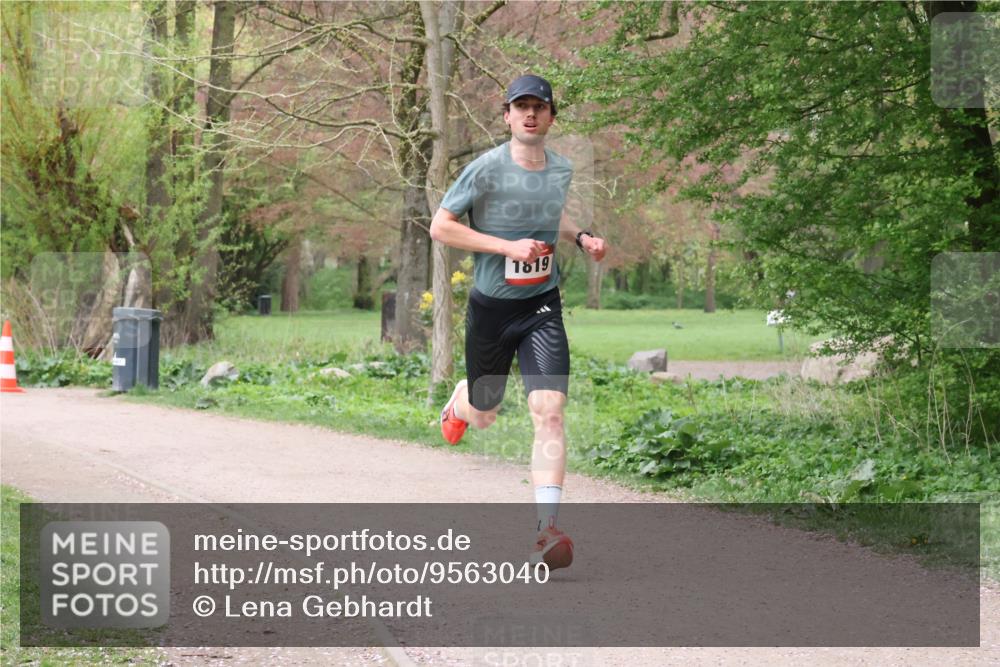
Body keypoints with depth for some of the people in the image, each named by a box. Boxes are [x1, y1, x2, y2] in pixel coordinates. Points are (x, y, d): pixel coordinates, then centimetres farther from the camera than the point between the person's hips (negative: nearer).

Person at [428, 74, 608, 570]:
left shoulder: (562, 170, 3)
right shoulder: (486, 169, -13)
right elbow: (439, 227, -13)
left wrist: (581, 237, 4)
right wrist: (506, 246, -21)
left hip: (542, 306, 2)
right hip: (490, 306, -2)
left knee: (548, 411, -16)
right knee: (483, 416, 15)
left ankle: (547, 530, -18)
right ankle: (458, 401, 56)